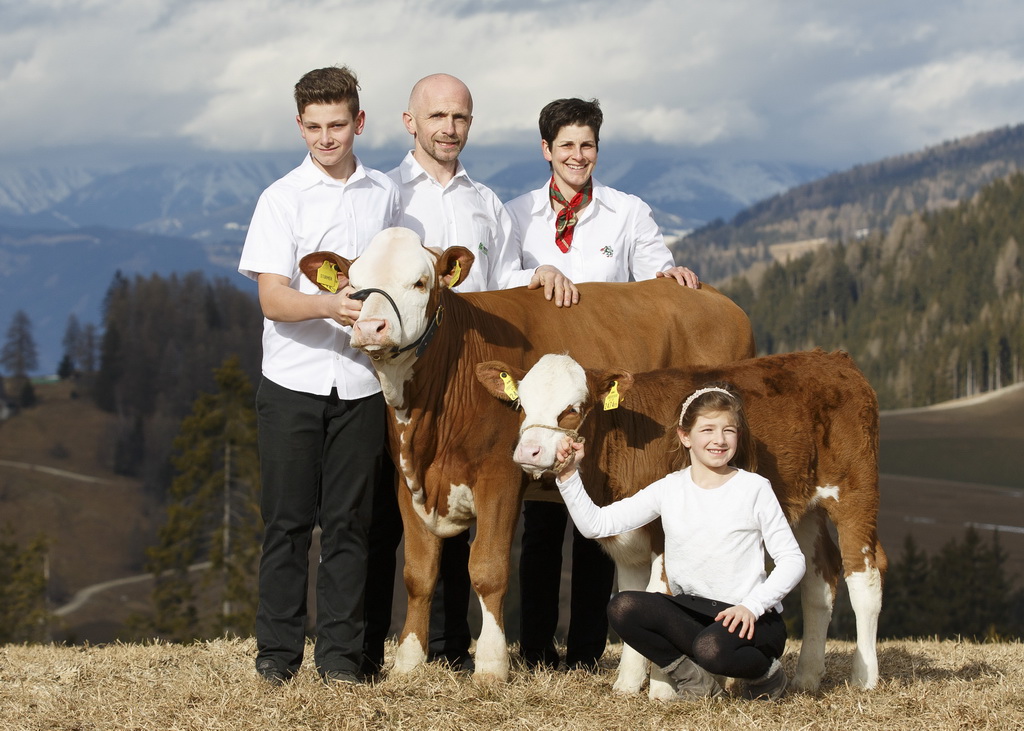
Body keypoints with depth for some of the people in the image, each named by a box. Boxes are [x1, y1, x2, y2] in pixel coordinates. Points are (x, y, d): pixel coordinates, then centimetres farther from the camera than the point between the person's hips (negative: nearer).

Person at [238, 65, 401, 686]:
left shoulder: (386, 195, 8)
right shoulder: (283, 198, -2)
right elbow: (273, 298, -11)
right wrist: (329, 305, -28)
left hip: (362, 383, 2)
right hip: (293, 380, -2)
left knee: (349, 520, 3)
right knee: (288, 519, 2)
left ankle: (341, 654, 9)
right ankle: (279, 651, 10)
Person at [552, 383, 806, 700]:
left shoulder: (754, 489, -5)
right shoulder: (669, 490, 4)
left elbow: (792, 560, -4)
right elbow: (595, 524, 2)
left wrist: (752, 606, -18)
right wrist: (569, 476, -12)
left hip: (752, 618, -4)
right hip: (691, 612, 4)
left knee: (712, 648, -36)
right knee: (623, 607, -21)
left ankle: (766, 672, -2)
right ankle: (692, 678, -4)